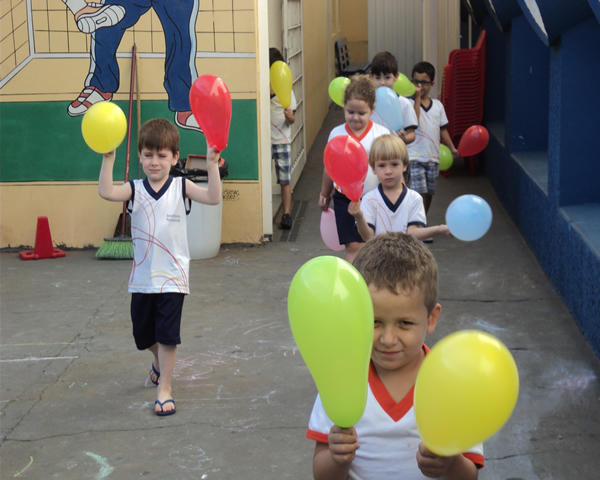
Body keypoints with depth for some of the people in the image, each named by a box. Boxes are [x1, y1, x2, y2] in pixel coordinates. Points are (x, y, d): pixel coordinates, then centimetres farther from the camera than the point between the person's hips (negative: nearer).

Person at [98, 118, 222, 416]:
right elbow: (106, 192, -20)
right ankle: (160, 362, 49)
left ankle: (164, 388, 8)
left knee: (167, 334, -4)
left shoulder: (181, 187, -4)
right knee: (143, 333, 18)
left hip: (172, 276, -3)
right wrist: (108, 158, -27)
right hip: (142, 276, 3)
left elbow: (213, 198, -17)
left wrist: (212, 165, -27)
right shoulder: (135, 190, -1)